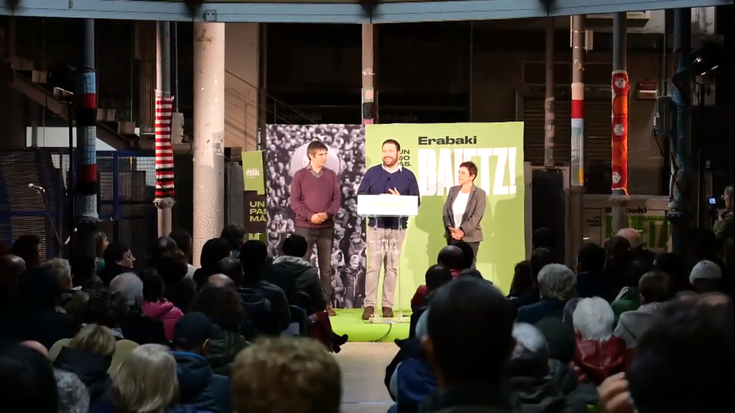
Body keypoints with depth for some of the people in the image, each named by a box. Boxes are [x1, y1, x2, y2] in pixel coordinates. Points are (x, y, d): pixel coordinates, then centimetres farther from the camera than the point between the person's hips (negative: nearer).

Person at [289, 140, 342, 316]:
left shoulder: (331, 175, 8)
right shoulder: (299, 175, 1)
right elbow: (295, 201, -4)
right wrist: (310, 216, -17)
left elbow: (337, 198, 4)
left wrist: (326, 214, -14)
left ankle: (326, 302, 8)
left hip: (326, 227, 2)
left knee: (326, 266, 4)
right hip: (305, 227, -2)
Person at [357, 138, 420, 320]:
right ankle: (369, 305, -6)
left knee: (392, 267, 3)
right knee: (373, 266, -6)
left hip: (398, 227, 1)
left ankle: (388, 305, 6)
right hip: (376, 226, -1)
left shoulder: (408, 176, 7)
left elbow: (416, 201, 5)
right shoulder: (372, 173, 7)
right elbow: (360, 196, 4)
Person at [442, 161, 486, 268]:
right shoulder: (453, 190, 10)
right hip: (452, 236, 4)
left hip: (470, 237, -4)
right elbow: (445, 211, 5)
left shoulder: (480, 193, -4)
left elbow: (477, 216, -12)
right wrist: (450, 228, -11)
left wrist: (462, 231, -20)